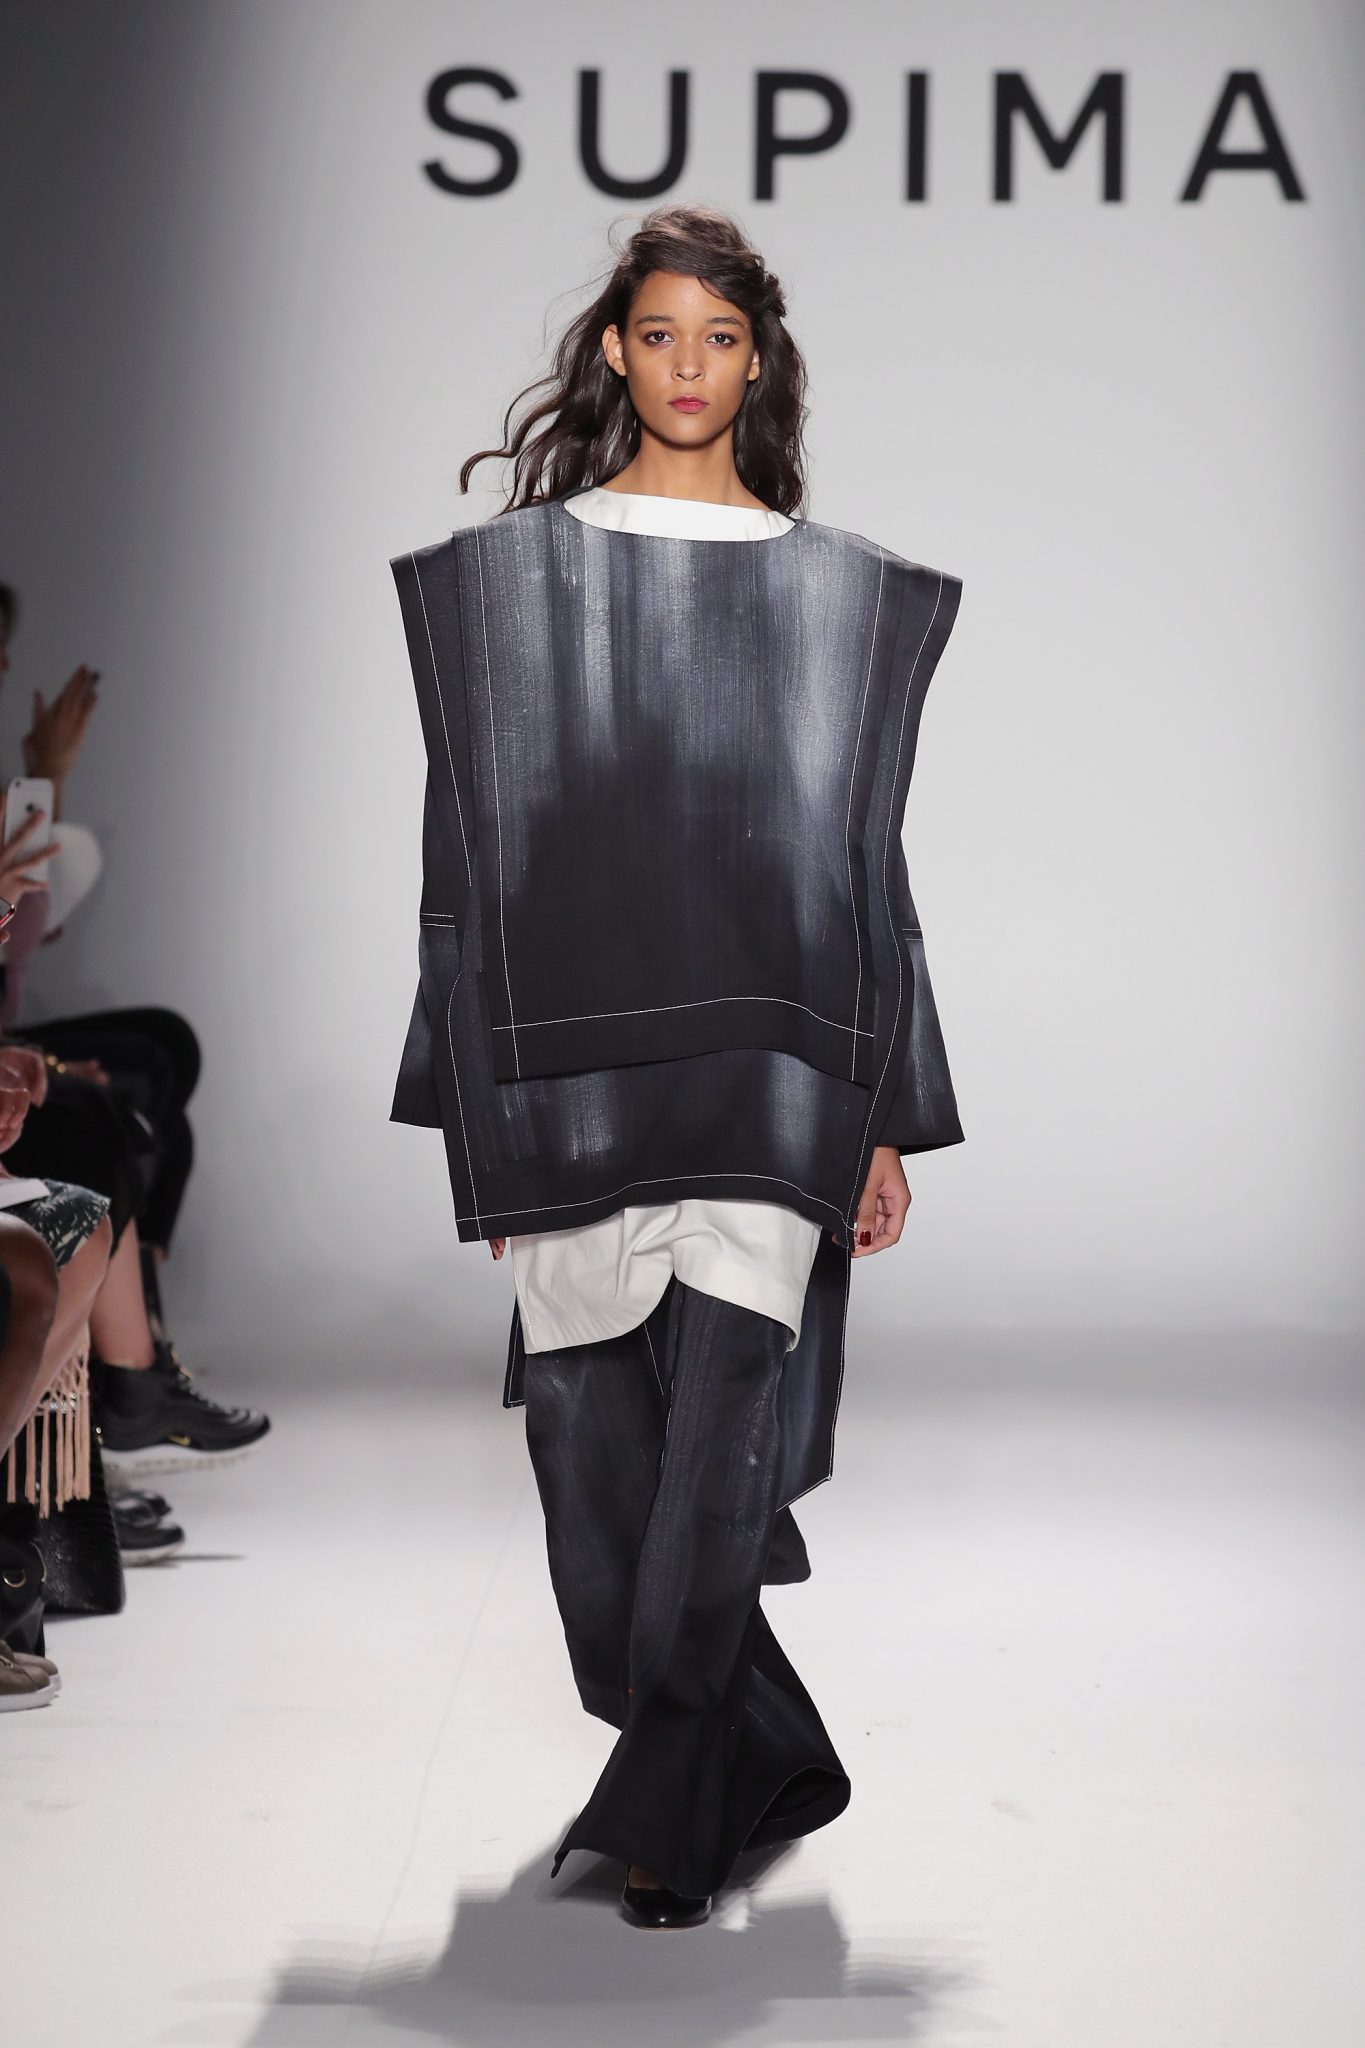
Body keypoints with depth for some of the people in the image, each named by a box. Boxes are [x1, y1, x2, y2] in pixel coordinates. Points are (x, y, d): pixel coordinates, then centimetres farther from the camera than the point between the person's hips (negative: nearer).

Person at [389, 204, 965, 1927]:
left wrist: (882, 1116, 6)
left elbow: (866, 861, 10)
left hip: (768, 1067, -1)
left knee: (718, 1441, -9)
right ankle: (765, 1762, 26)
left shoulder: (837, 592, 9)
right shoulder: (510, 575, 8)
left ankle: (664, 1810, 4)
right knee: (593, 1437, 4)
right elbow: (470, 858, 7)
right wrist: (481, 1120, 3)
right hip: (572, 1073, 1)